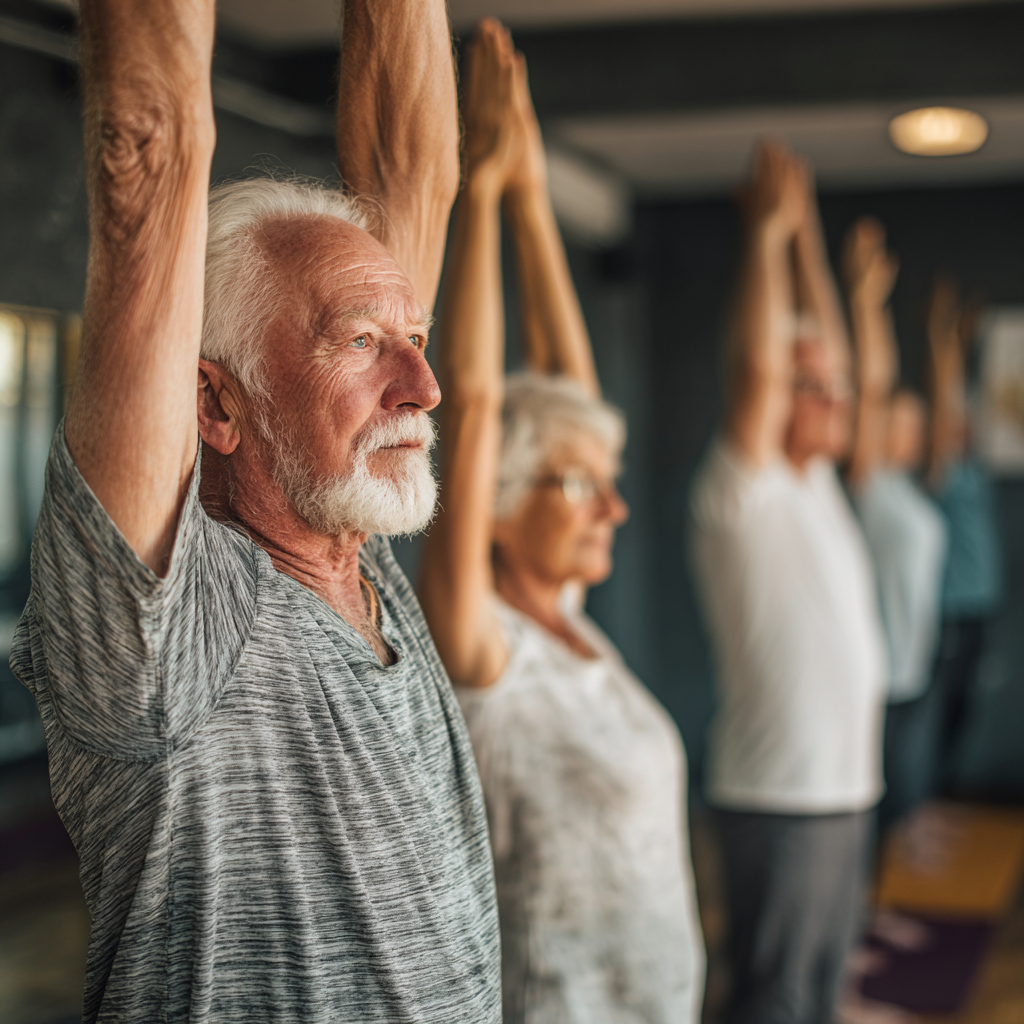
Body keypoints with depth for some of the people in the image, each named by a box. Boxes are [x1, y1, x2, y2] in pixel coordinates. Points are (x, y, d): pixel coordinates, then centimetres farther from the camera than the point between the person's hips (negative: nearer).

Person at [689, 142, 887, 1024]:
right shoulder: (740, 492, -13)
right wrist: (767, 231, -19)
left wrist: (807, 236, 10)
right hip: (778, 795, -8)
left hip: (848, 785, 8)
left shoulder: (816, 483, 10)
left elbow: (824, 349, 12)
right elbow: (759, 367, -24)